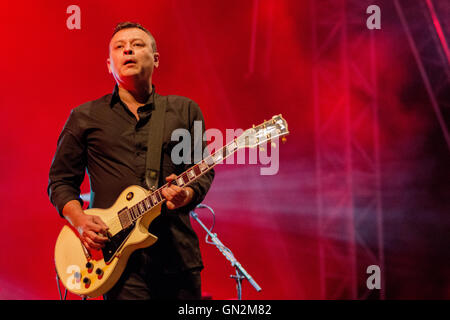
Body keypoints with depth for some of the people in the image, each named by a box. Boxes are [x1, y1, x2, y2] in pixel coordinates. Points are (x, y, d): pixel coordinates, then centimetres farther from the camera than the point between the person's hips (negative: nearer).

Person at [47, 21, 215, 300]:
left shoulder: (185, 110, 12)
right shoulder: (85, 118, 10)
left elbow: (204, 170, 9)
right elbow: (60, 180, 12)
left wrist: (187, 194, -14)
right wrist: (80, 222, -6)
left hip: (178, 255, 2)